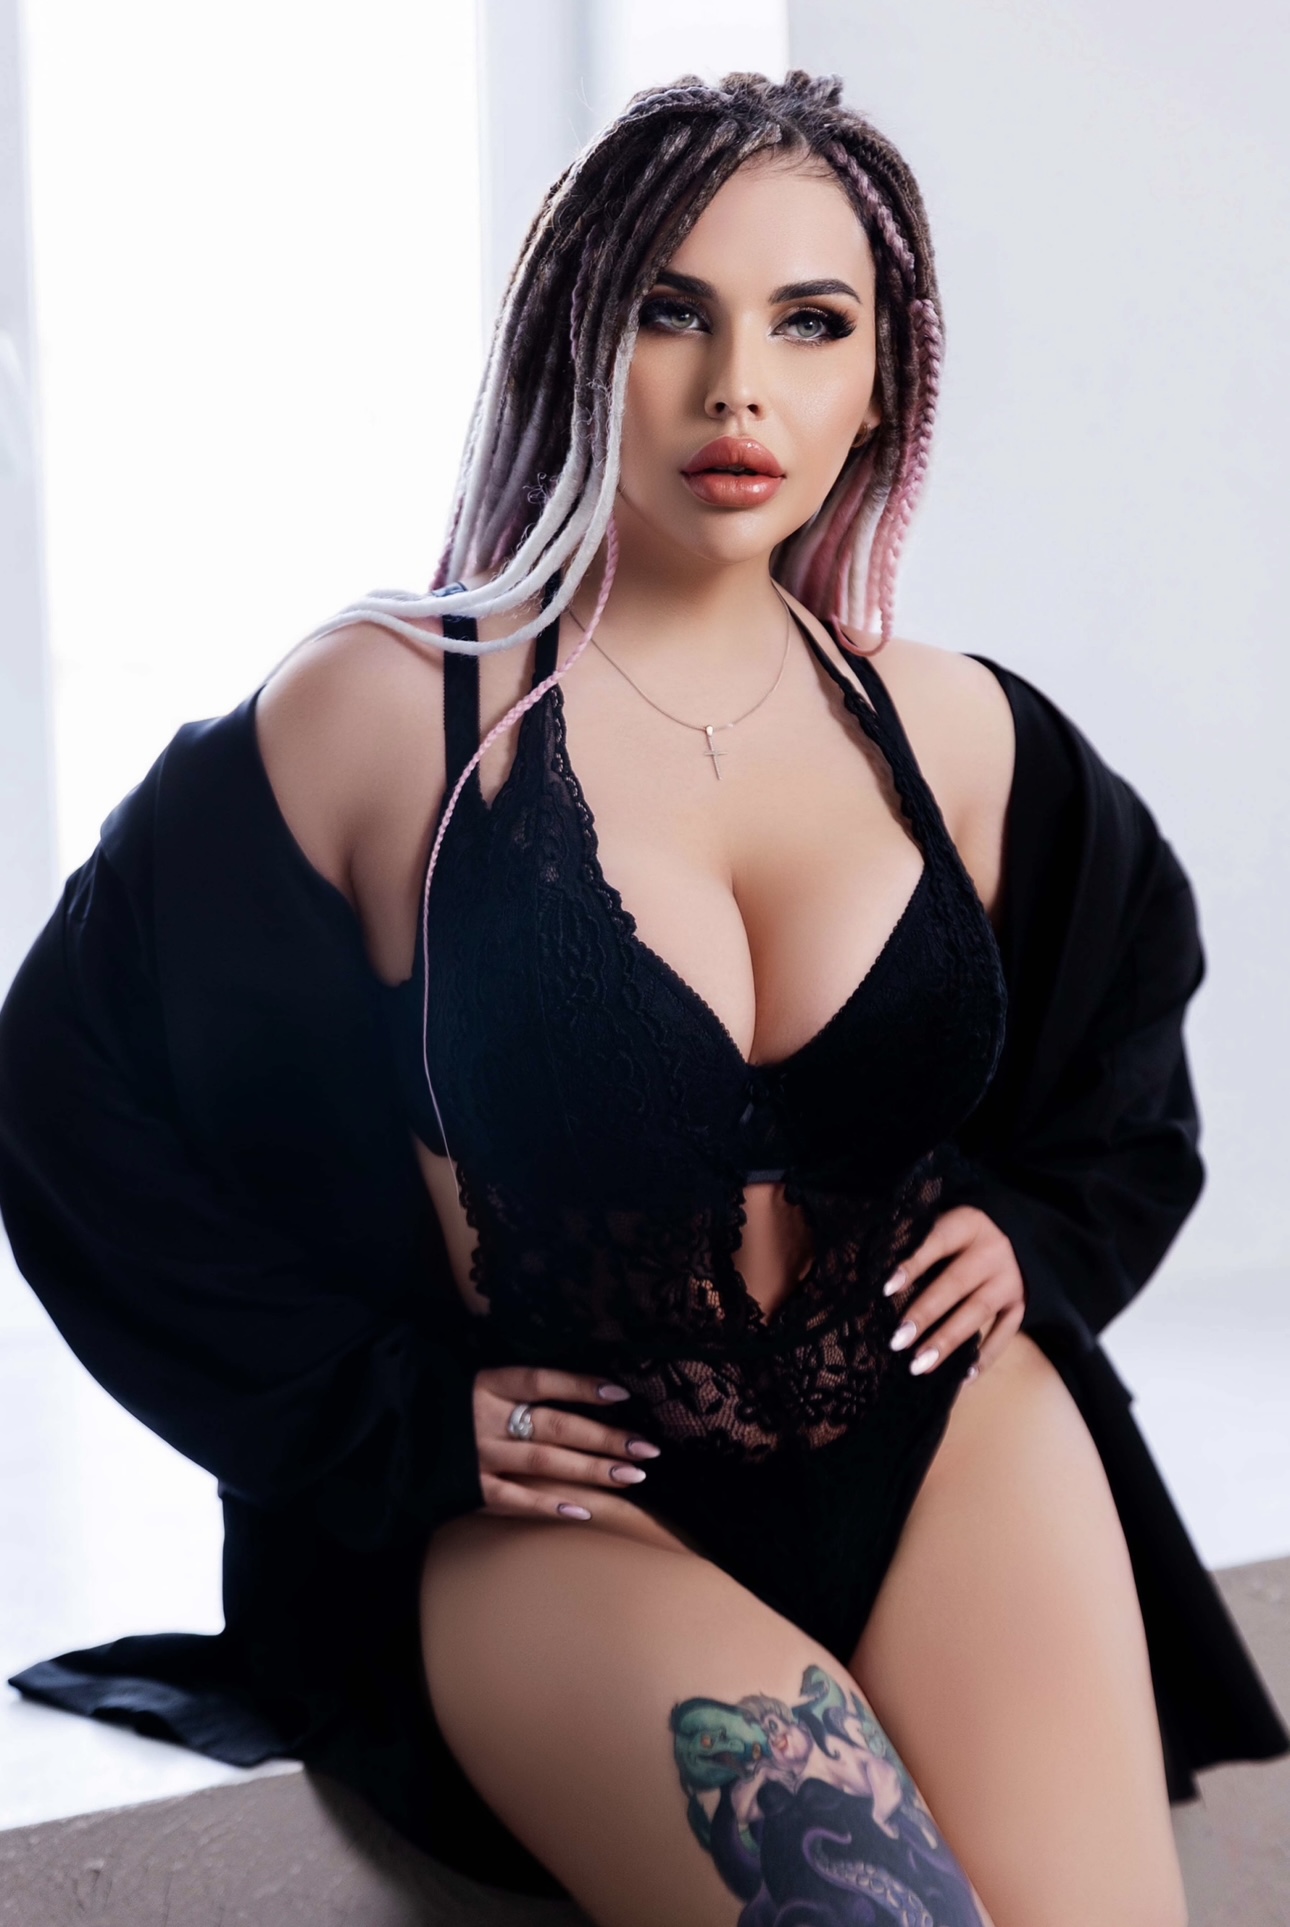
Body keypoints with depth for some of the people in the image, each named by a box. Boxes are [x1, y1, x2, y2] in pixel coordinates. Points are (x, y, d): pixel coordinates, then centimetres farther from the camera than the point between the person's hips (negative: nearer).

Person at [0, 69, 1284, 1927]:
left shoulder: (960, 736, 8)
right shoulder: (391, 708, -4)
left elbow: (1125, 1080, 28)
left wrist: (1027, 1239, 7)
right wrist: (382, 1410, -4)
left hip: (938, 1437, 4)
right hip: (549, 1508, -3)